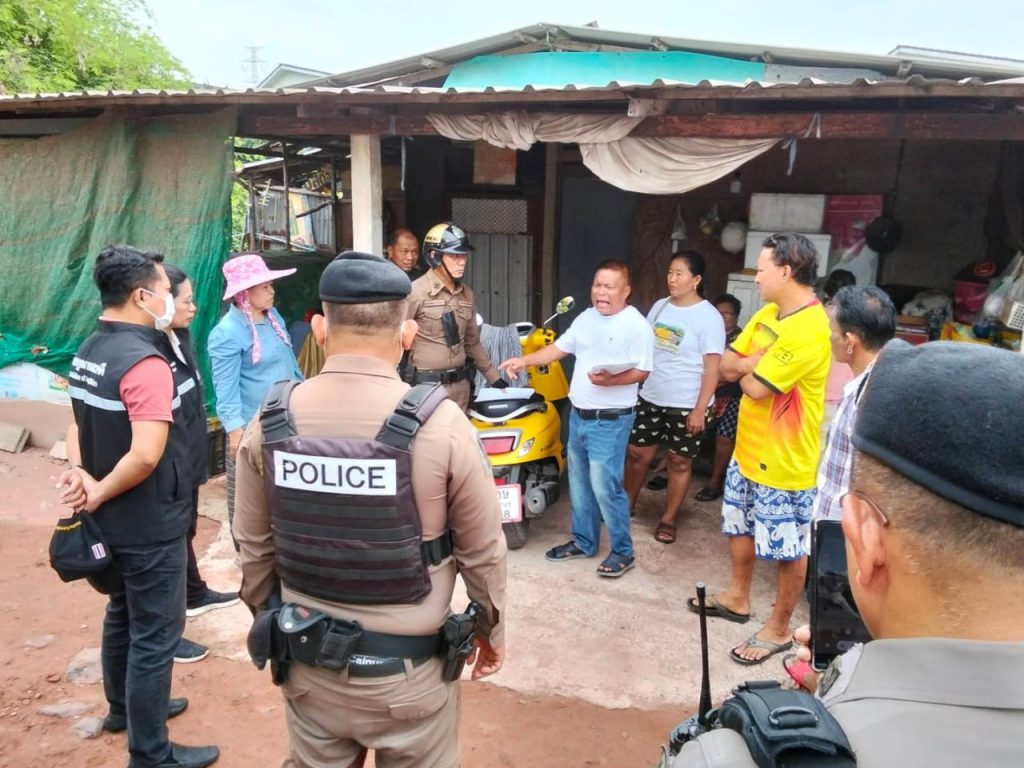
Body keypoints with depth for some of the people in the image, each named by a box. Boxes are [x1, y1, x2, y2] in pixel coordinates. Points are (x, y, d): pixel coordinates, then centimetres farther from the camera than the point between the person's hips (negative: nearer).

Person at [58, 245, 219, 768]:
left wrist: (80, 473, -6)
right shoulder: (145, 362, -25)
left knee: (123, 613, 25)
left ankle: (123, 707, 45)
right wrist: (99, 493, -17)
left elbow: (79, 423, 10)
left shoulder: (88, 351, 5)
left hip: (114, 515, 10)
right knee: (155, 633, 4)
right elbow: (146, 456, -33)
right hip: (149, 521, -9)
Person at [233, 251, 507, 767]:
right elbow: (482, 552, -10)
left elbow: (254, 548, 1)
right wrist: (492, 629, 8)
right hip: (407, 670, -3)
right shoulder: (440, 423, -20)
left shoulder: (270, 423, -10)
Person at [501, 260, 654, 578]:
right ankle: (583, 541, 31)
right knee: (579, 483, 16)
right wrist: (525, 360, 4)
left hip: (610, 421, -8)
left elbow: (642, 371, -17)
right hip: (578, 416, 8)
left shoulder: (636, 325, -13)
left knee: (605, 486, -7)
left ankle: (623, 551, 10)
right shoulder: (586, 318, 10)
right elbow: (559, 348, 15)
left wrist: (610, 380, -32)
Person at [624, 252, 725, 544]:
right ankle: (628, 503, 32)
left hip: (686, 405, -5)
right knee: (636, 453, 12)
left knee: (679, 463, 8)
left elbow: (712, 367, -14)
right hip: (650, 397, 5)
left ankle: (668, 519, 22)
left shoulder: (708, 317, -12)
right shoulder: (660, 306, 6)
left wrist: (700, 409, -18)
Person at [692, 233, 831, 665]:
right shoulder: (768, 313, 5)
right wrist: (757, 362, -15)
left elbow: (756, 387, -26)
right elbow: (727, 364, 4)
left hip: (785, 461, -9)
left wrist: (748, 370, -5)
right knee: (740, 526, 23)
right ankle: (737, 598, 43)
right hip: (748, 448, 9)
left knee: (788, 549, 9)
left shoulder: (810, 329, -26)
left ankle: (779, 629, 25)